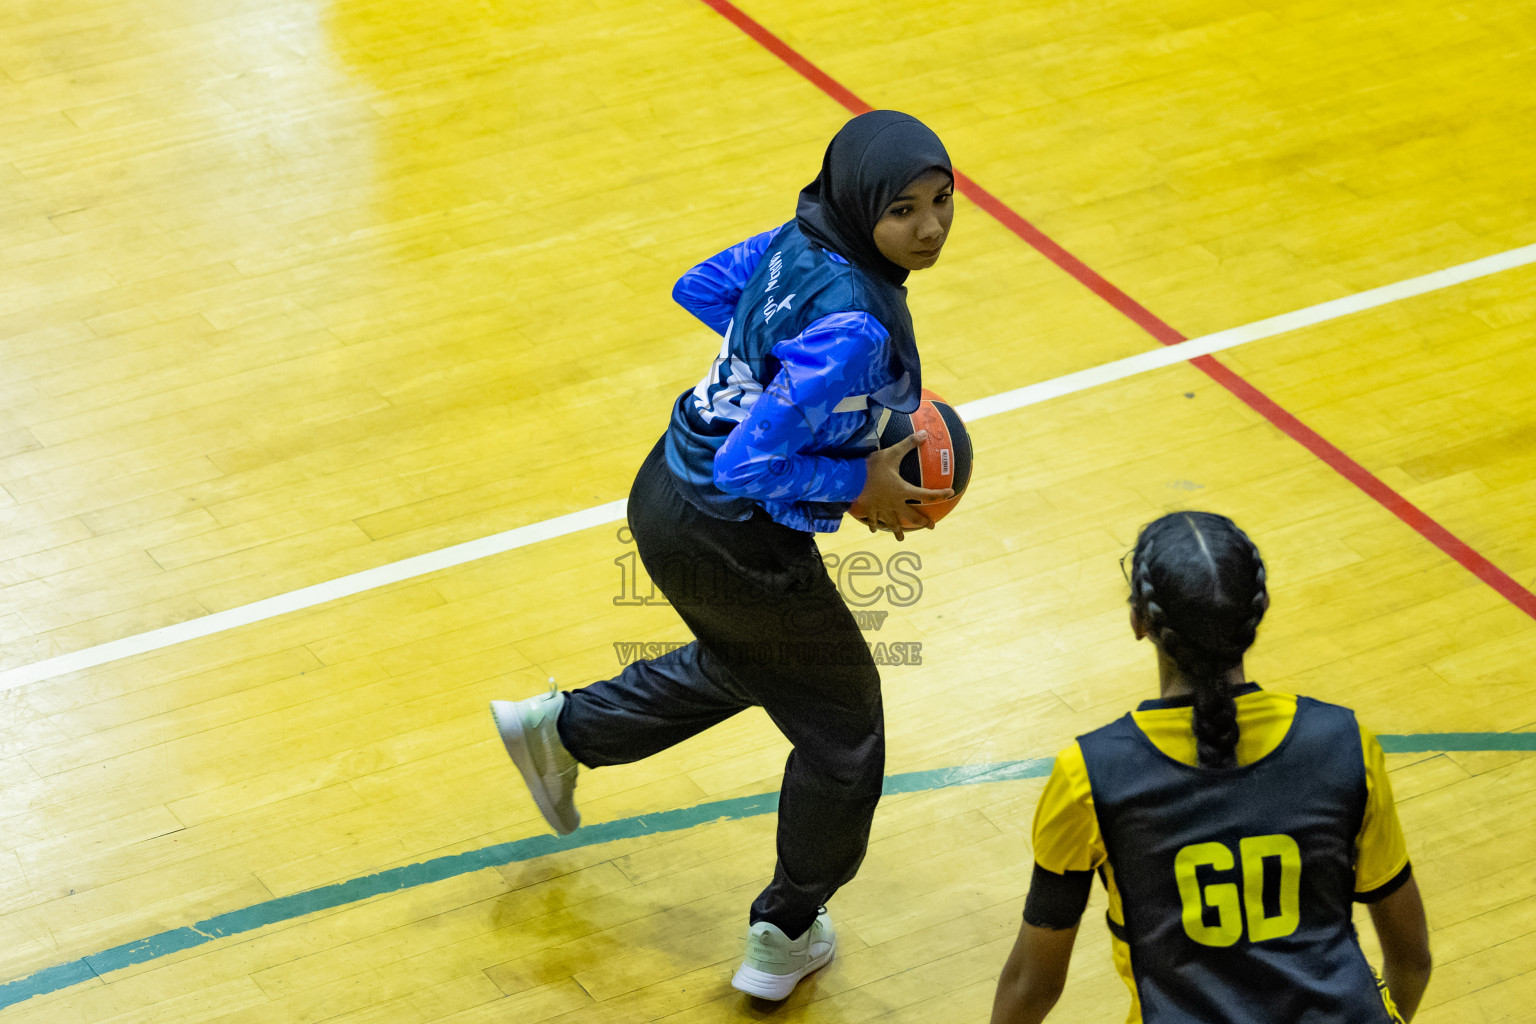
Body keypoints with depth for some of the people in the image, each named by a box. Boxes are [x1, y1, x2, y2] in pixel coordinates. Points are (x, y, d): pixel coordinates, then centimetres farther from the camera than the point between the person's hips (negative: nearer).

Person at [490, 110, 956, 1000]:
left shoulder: (804, 237, -6)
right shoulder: (854, 328, -32)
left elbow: (701, 289, 12)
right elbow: (750, 466, -33)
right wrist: (862, 484, -19)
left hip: (671, 495, 8)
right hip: (737, 546, -8)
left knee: (746, 665, 38)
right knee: (842, 725, 16)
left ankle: (562, 730, 45)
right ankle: (786, 937, 34)